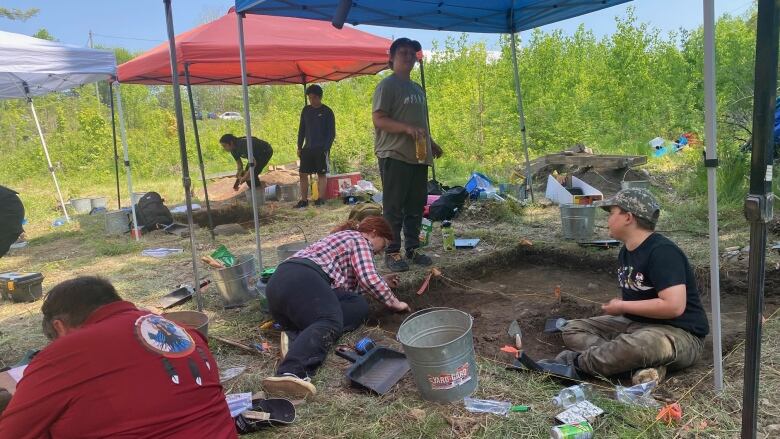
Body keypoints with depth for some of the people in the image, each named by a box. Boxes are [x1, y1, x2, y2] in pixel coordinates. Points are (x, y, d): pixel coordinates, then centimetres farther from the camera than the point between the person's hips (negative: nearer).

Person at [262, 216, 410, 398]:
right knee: (329, 323, -28)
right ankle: (290, 373, -53)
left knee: (360, 306, 1)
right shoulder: (360, 240, 9)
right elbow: (368, 279, -7)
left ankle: (298, 337, -21)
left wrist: (381, 283, 46)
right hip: (302, 281, -8)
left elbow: (349, 282, 40)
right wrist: (394, 302, 6)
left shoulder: (344, 237, 36)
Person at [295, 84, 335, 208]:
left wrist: (326, 148, -14)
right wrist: (299, 147, 8)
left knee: (321, 174, 0)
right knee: (303, 174, 2)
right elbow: (301, 130, 14)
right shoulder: (306, 110, 10)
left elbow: (332, 133, -5)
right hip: (307, 148, 5)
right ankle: (304, 200, 8)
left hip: (321, 149, -5)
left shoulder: (327, 112, -3)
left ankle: (321, 198, 6)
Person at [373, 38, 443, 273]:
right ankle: (392, 253, 3)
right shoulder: (387, 85, -4)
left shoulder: (417, 88, 21)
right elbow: (378, 119, -13)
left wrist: (431, 143, 23)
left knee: (416, 206, 10)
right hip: (395, 156, -8)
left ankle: (413, 248, 20)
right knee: (394, 207, -4)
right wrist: (407, 128, -23)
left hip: (418, 156, 8)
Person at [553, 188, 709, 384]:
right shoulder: (626, 252, 9)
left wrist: (622, 306, -18)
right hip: (636, 324, 10)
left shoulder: (662, 252, -19)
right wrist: (618, 307, 4)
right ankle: (645, 365, -19)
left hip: (680, 334, -10)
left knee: (634, 345, -42)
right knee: (572, 329, 1)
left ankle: (579, 361, -14)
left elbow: (674, 306, -29)